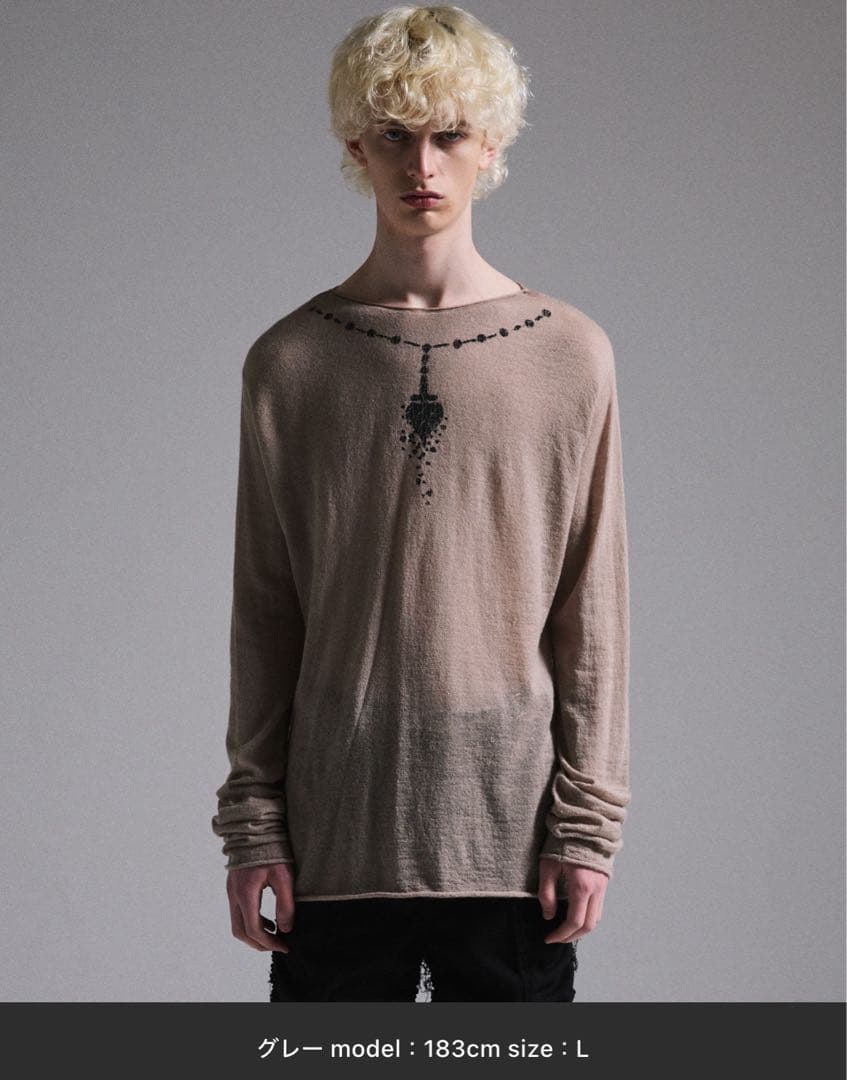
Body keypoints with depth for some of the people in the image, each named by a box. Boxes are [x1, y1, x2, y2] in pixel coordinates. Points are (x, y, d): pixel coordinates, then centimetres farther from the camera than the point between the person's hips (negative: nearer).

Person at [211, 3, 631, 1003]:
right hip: (336, 835, 0)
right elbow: (264, 618, 5)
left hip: (511, 828, 0)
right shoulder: (289, 361, 3)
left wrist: (588, 822, -1)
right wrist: (251, 826, 1)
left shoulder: (570, 356, 2)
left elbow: (592, 617, 3)